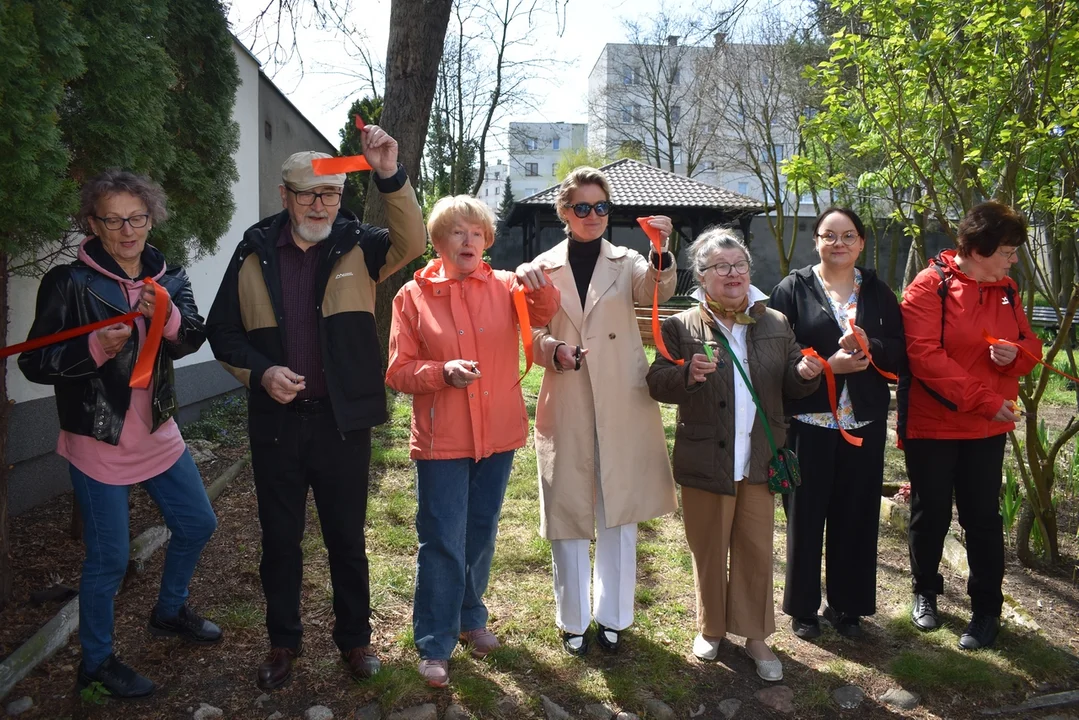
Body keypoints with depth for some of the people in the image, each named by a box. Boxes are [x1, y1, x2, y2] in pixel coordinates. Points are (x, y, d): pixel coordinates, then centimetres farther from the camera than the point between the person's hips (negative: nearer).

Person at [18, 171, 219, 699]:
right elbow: (33, 363, -12)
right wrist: (95, 348, -28)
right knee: (108, 561, 3)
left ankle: (169, 612, 42)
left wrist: (169, 317, -28)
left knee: (197, 525, 17)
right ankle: (96, 662, 25)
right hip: (98, 443, -6)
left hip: (158, 433, 6)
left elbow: (194, 340, -8)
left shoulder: (168, 278, 3)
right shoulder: (68, 283, -13)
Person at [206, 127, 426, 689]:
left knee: (347, 538, 13)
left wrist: (390, 176, -37)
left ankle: (354, 636, 34)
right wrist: (259, 370, -11)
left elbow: (411, 242, -23)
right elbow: (222, 331, 6)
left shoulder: (357, 247, -2)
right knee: (279, 538, 15)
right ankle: (283, 640, 36)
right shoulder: (254, 253, 1)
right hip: (275, 421, 2)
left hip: (343, 420, -1)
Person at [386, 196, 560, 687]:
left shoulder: (506, 287, 1)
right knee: (442, 544, 2)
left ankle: (470, 618, 40)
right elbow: (399, 372, -5)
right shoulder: (413, 296, -3)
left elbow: (544, 314, -16)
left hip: (497, 434, 3)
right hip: (441, 439, -3)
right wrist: (443, 371, -22)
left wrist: (537, 285, -35)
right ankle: (434, 646, 19)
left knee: (481, 536, 18)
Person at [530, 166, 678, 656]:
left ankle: (612, 615, 25)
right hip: (565, 407, 0)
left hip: (622, 407, 0)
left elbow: (658, 290, -16)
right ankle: (573, 619, 23)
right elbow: (532, 336, 5)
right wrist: (556, 352, -17)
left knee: (620, 510, 8)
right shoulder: (544, 268, 6)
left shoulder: (627, 262, 6)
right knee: (567, 511, 6)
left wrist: (660, 251, -36)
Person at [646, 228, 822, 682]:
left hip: (759, 462, 2)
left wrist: (805, 375, -12)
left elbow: (791, 387, 10)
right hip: (705, 462, -2)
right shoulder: (681, 326, -5)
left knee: (757, 551, 12)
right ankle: (711, 627, 34)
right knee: (709, 551, 13)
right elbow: (657, 384, -8)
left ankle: (756, 636, 29)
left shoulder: (776, 324, 5)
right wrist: (687, 374, -28)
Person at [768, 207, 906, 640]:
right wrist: (828, 364, -19)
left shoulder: (878, 292, 9)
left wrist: (869, 347, -16)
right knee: (806, 514, 6)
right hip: (809, 421, -3)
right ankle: (803, 607, 22)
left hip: (864, 424, 3)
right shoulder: (793, 289, 0)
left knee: (856, 515, 9)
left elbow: (900, 352, 4)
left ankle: (846, 605, 26)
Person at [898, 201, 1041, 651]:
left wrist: (1015, 355, -12)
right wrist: (985, 401, -22)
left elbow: (1029, 346, 14)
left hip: (988, 427, 4)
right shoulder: (929, 288, -14)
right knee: (931, 513, 11)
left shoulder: (1006, 290, 5)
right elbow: (926, 357, -21)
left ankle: (987, 609, 22)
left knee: (983, 516, 8)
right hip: (931, 424, -4)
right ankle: (926, 591, 32)